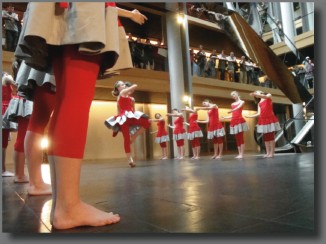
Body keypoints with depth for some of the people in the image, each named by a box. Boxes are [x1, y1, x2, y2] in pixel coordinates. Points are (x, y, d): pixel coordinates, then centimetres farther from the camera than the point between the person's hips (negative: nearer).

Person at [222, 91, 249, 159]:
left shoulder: (242, 101, 5)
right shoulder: (232, 104, 19)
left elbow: (239, 107, -19)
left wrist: (232, 110, -37)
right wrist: (225, 117, 20)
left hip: (240, 120, -6)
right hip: (234, 121, 6)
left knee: (241, 138, -9)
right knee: (237, 139, 5)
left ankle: (241, 154, -10)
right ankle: (239, 154, 7)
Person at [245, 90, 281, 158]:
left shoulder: (269, 96, 9)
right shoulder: (259, 103, 18)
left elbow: (265, 97, -16)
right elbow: (259, 114, 9)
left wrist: (255, 94, -27)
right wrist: (249, 116, 2)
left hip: (270, 118, -5)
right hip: (263, 120, 5)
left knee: (271, 136, -6)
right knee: (265, 137, 2)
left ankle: (272, 153, -6)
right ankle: (268, 153, 5)